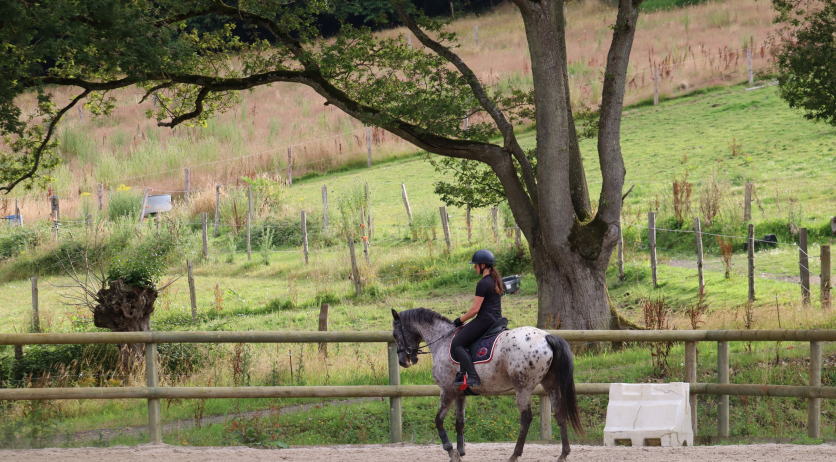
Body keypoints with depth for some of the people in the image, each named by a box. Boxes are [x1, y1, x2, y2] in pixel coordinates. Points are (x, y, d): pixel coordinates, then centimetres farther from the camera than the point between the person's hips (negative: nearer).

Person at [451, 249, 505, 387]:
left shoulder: (483, 283, -16)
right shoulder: (496, 281, 14)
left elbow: (475, 309, -17)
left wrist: (460, 320, -2)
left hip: (484, 320, -10)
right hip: (497, 320, 10)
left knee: (456, 344, -12)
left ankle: (473, 376, -23)